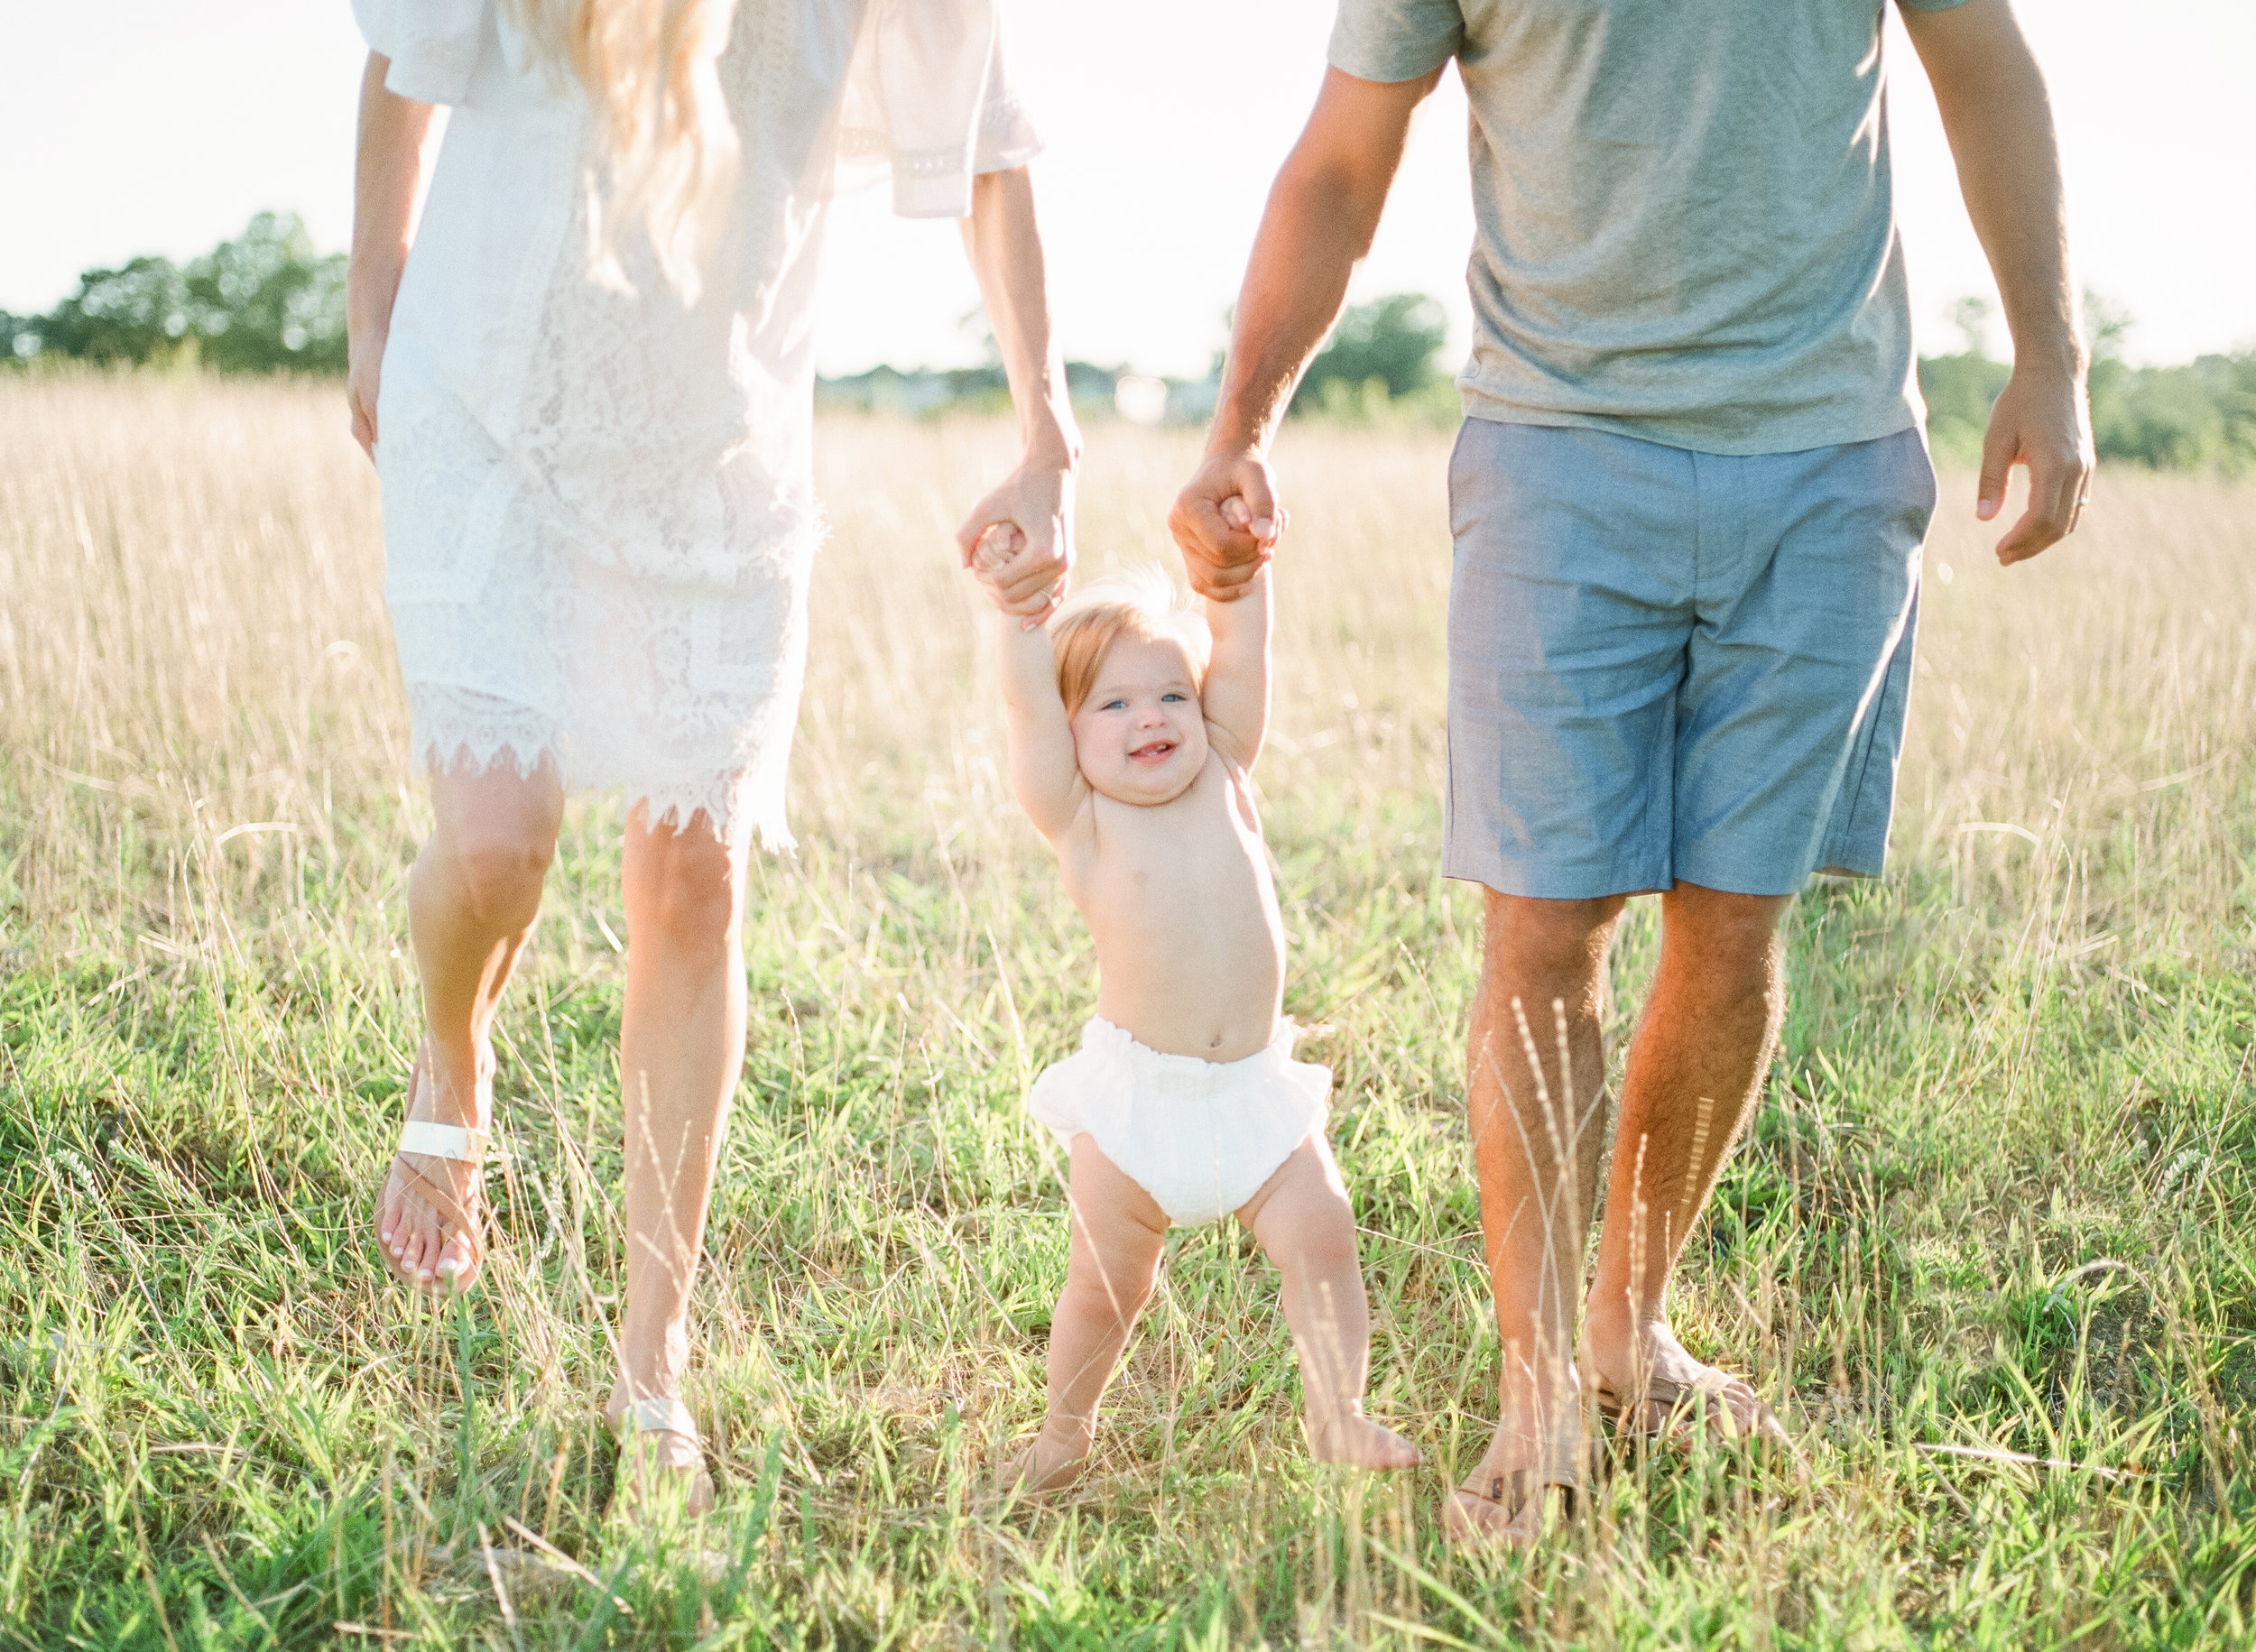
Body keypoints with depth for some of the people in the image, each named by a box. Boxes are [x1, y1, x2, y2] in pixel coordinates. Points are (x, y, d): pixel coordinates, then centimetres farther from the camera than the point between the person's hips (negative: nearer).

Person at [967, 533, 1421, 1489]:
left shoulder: (1224, 782, 6)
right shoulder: (1083, 821, -5)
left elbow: (1240, 653, 2)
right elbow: (1028, 704, -16)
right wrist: (1018, 604, -22)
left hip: (1256, 1090, 3)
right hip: (1134, 1099, -3)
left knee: (1320, 1235, -8)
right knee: (1104, 1282, 5)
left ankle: (1338, 1413, 6)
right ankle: (1065, 1427, 27)